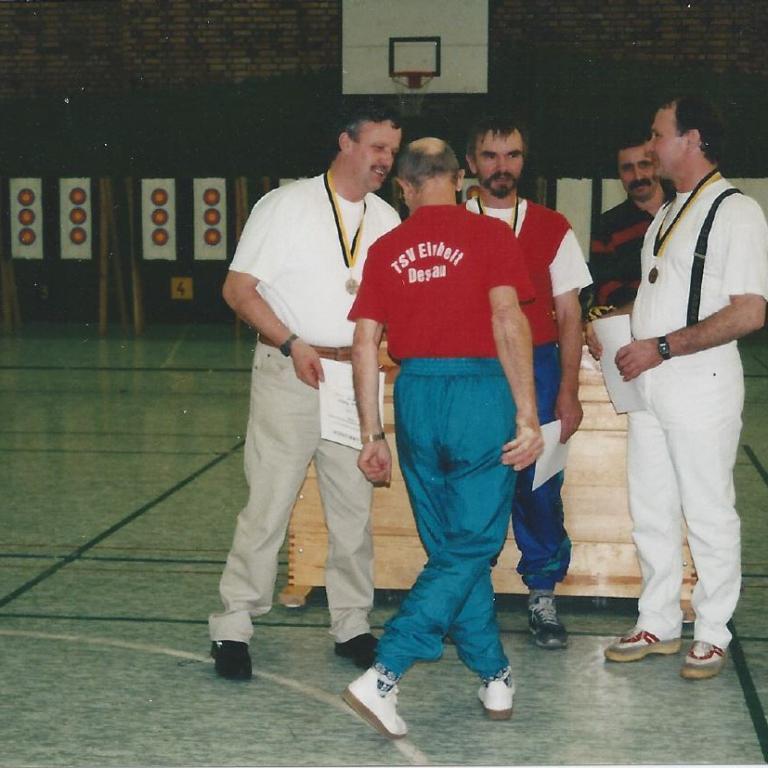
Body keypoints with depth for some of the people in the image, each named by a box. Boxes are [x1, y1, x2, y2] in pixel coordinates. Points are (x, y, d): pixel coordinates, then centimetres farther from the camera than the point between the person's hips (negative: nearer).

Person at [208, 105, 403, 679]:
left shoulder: (387, 220, 10)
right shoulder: (286, 205, -4)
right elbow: (239, 289, -6)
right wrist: (293, 344, -15)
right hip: (290, 374, -4)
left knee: (355, 508, 8)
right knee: (268, 505, -4)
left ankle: (352, 624, 20)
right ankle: (234, 626, 7)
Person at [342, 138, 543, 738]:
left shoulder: (387, 249, 8)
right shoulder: (489, 234, -1)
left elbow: (365, 342, 4)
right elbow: (507, 318, -13)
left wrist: (373, 434, 10)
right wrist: (527, 417, -12)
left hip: (416, 397, 4)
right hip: (481, 394, -4)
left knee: (451, 548, 16)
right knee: (469, 551, 3)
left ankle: (495, 677, 23)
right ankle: (384, 676, -8)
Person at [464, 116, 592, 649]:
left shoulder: (552, 228, 8)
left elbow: (569, 315, 7)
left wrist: (568, 392, -1)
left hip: (536, 369, 1)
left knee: (540, 486, -1)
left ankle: (543, 598, 12)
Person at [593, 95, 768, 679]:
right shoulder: (667, 214, 16)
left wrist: (660, 347, -20)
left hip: (701, 384, -8)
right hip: (647, 383, 8)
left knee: (708, 514, 2)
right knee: (650, 512, 13)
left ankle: (712, 634, 14)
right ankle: (659, 624, 24)